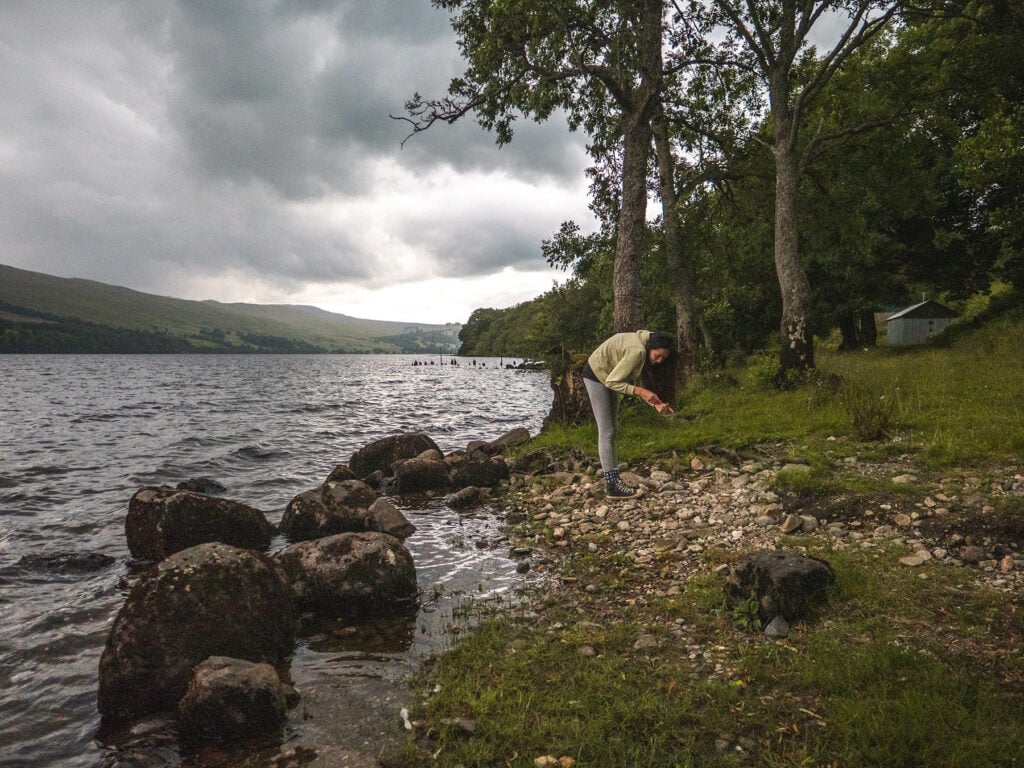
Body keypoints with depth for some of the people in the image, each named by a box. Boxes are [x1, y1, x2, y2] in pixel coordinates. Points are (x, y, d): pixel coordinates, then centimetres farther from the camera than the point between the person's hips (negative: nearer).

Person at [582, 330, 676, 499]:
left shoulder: (646, 351, -5)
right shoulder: (637, 351, -32)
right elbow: (611, 382, -29)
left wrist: (656, 404, -20)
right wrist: (640, 391, -35)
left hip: (608, 376, 10)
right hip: (596, 375, -10)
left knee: (611, 431, 9)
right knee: (606, 432, -10)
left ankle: (614, 479, 13)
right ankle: (612, 487, -8)